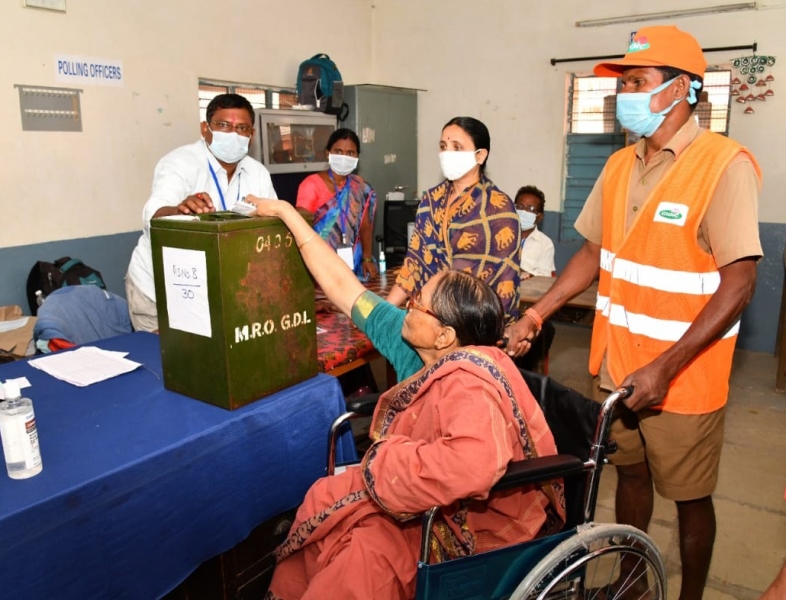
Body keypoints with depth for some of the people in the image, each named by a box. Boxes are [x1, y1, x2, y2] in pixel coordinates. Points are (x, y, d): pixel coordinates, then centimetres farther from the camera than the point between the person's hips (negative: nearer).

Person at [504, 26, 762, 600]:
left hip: (683, 375, -5)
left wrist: (665, 368, -24)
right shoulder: (620, 165, 5)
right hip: (619, 366, 6)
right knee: (630, 472, 21)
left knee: (689, 497, 12)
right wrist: (537, 313, 2)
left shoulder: (725, 164, -15)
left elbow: (739, 283, -18)